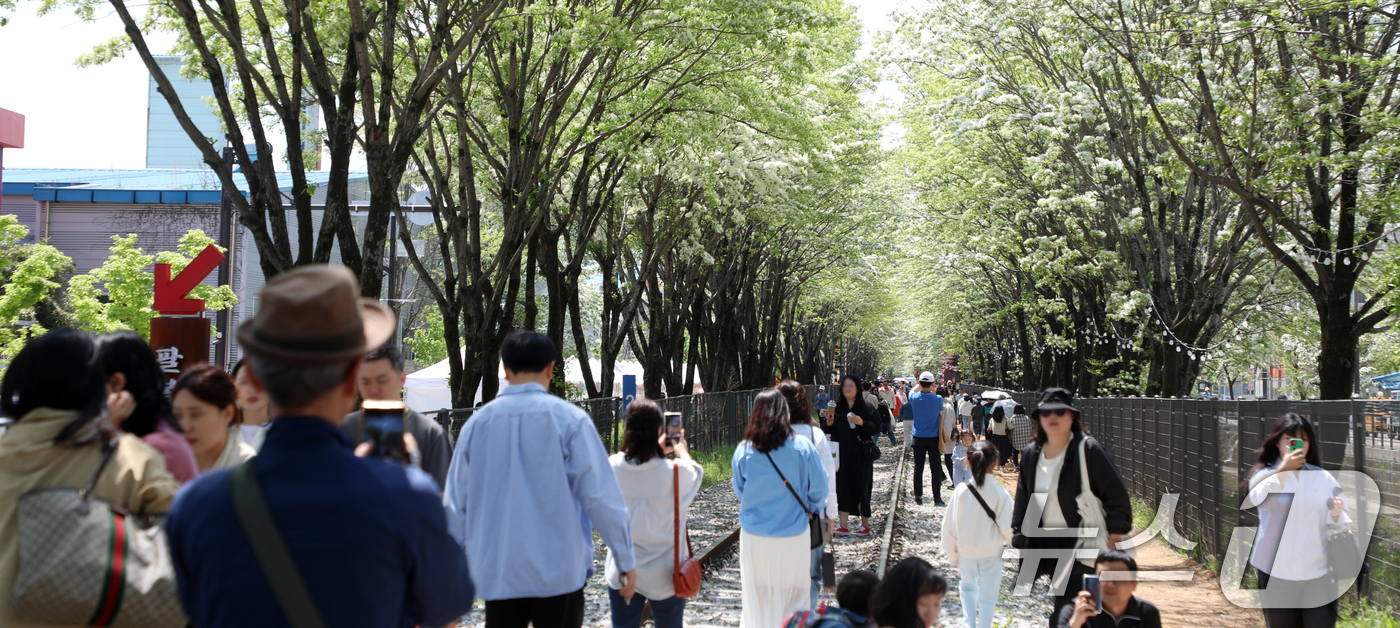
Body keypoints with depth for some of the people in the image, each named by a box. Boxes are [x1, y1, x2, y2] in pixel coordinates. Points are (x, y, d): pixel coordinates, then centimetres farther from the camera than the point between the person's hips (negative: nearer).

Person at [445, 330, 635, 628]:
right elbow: (601, 497, -9)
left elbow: (456, 504, 7)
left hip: (497, 575, 3)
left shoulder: (477, 422, 3)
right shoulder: (569, 418, -6)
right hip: (558, 571, -3)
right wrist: (626, 560, 0)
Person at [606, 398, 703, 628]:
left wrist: (658, 450, 28)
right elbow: (695, 473, 8)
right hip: (665, 575, -2)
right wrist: (681, 450, 28)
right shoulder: (677, 471, -17)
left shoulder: (613, 467, -11)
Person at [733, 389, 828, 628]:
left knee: (758, 600, 14)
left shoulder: (743, 451, -8)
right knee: (793, 596, 12)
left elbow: (740, 490, 5)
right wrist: (811, 509, 17)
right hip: (793, 535, -1)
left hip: (754, 536, 1)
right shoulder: (803, 448, -13)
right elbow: (819, 490, -3)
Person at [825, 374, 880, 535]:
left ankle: (865, 524, 11)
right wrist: (829, 423, -12)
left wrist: (861, 422, -21)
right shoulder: (836, 406, 7)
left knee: (861, 487, 0)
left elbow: (876, 428, -5)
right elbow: (828, 431, 10)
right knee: (842, 487, 0)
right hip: (841, 454, 2)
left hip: (861, 455, -2)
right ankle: (843, 525, 4)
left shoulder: (867, 408, 0)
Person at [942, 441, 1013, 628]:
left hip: (966, 550, 2)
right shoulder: (1000, 493, -19)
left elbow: (949, 524, -8)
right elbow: (1006, 527, -16)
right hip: (991, 551, -2)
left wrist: (952, 555, 6)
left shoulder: (961, 491, -15)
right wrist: (1007, 539, 9)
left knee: (968, 586, 25)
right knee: (988, 595, 11)